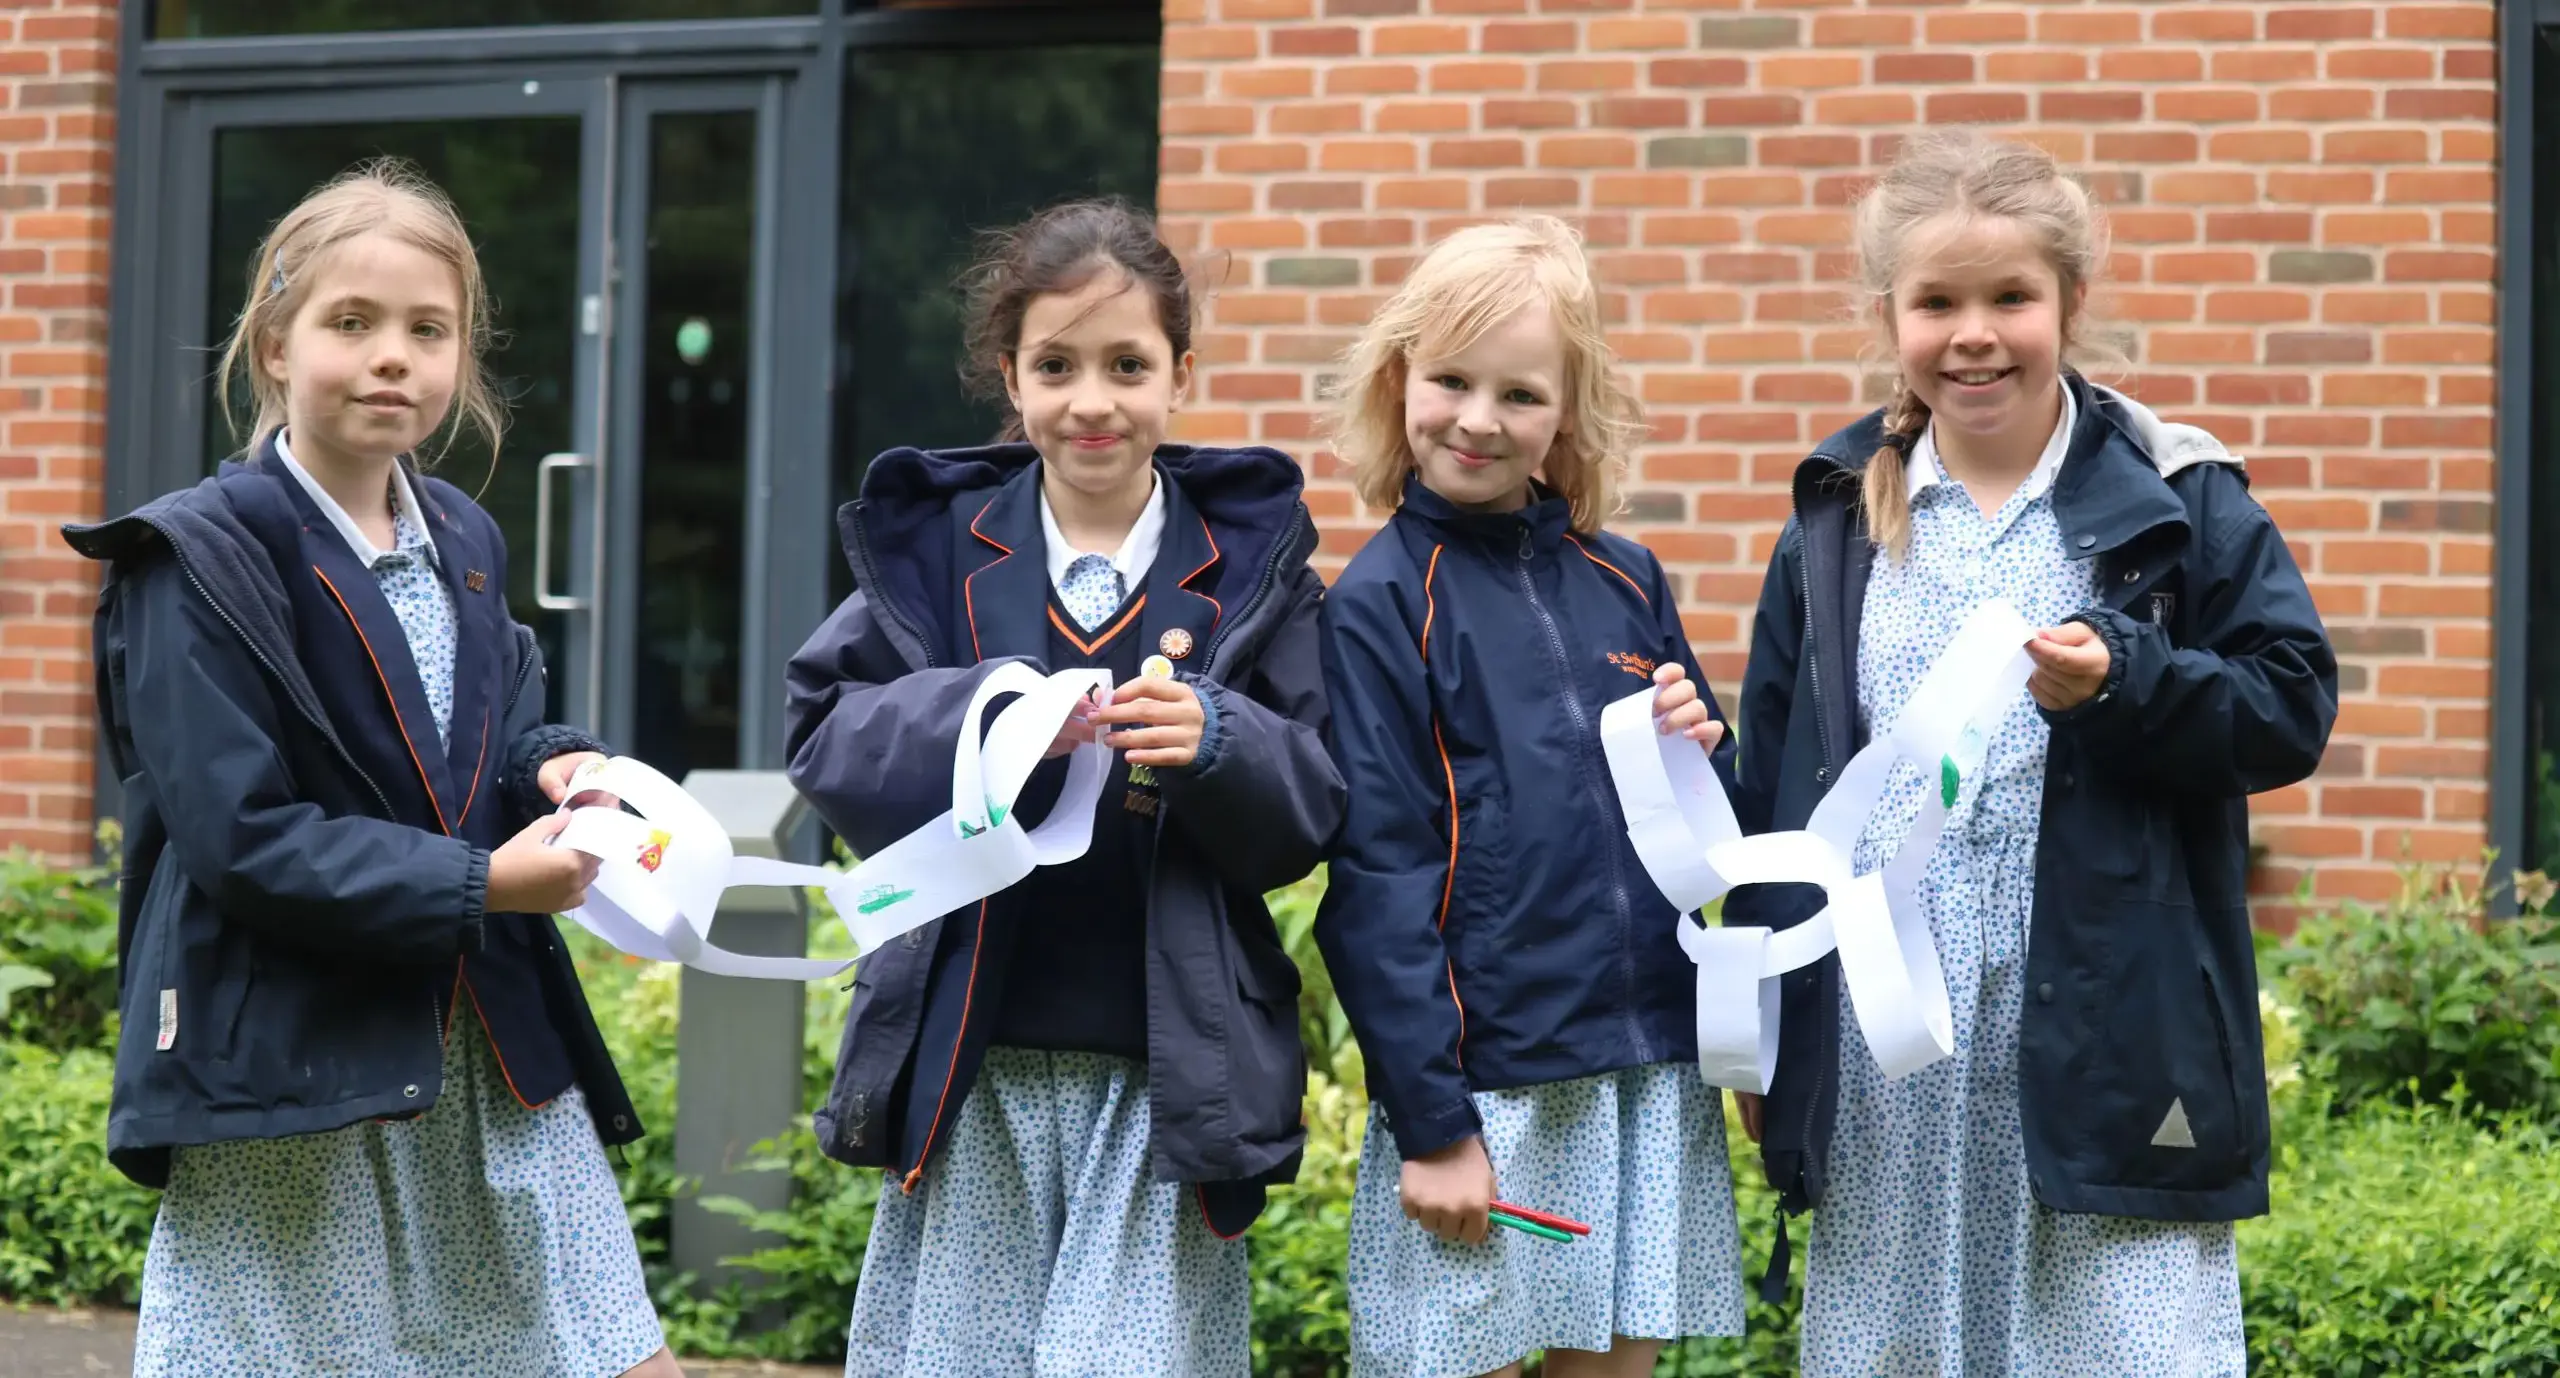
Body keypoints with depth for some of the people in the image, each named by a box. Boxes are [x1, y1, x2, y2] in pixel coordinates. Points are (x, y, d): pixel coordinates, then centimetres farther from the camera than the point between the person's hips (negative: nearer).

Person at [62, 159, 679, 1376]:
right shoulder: (206, 563, -12)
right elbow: (241, 839, -18)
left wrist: (553, 771, -2)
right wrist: (477, 885, -21)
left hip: (492, 1056, 7)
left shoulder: (461, 546, 11)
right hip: (287, 1080, -6)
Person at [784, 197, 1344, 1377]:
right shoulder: (936, 540, 5)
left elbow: (1310, 812, 0)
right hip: (972, 1068, 1)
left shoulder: (1249, 557, 4)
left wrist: (1217, 743, -20)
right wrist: (983, 714, -19)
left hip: (1167, 1077, -1)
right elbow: (828, 739, -3)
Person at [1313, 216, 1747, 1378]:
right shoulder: (1380, 604, -5)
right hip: (1483, 1086, -5)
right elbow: (1377, 879, -9)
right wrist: (1431, 1122, -12)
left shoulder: (1625, 581, 9)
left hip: (1651, 1071, 5)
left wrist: (1703, 754, -6)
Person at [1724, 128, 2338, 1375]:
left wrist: (2124, 683, -20)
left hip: (2105, 1049, -3)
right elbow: (1771, 783, 12)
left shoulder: (2176, 502, 0)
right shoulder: (1838, 522, 9)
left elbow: (2292, 709, -2)